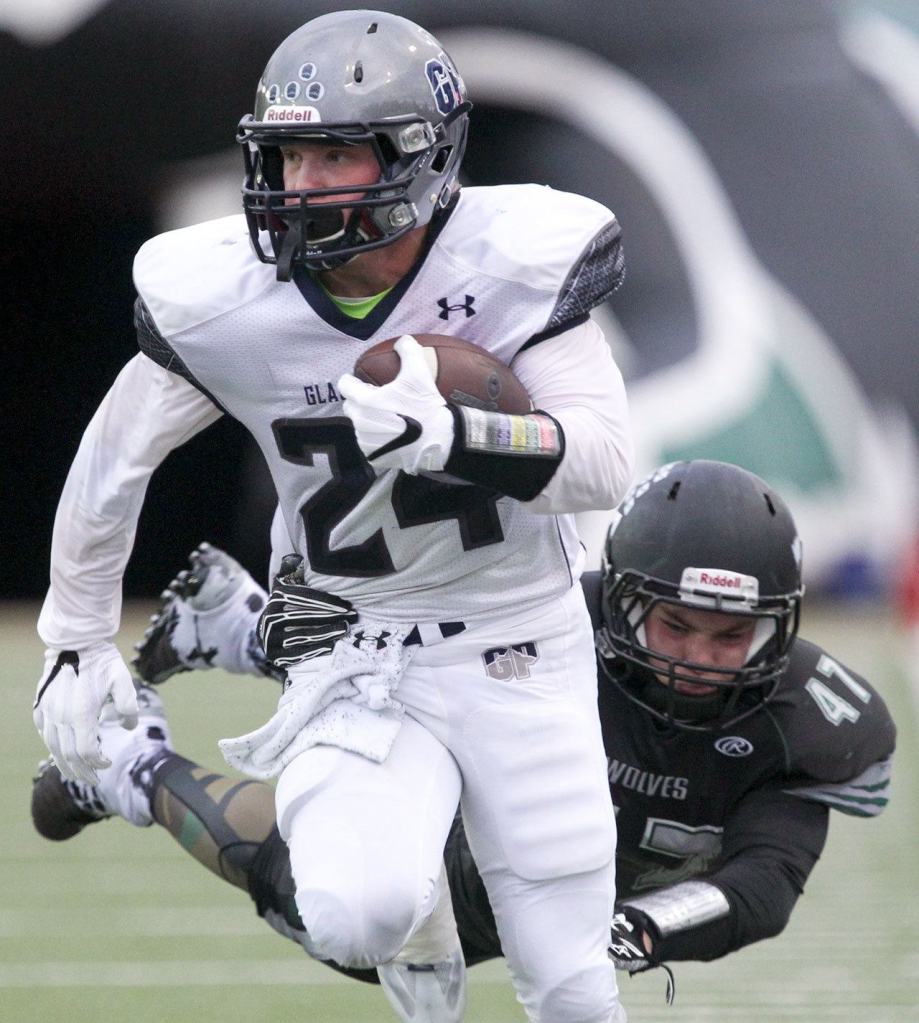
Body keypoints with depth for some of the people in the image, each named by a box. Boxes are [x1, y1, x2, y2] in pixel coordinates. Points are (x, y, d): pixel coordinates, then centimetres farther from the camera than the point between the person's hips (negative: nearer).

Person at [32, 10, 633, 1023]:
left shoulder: (517, 262, -17)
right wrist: (76, 640, 11)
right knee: (355, 921, -26)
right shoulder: (224, 299, -12)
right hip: (359, 662, 0)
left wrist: (450, 434, -39)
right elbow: (115, 457, 4)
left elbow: (603, 464, -22)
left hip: (524, 653, 0)